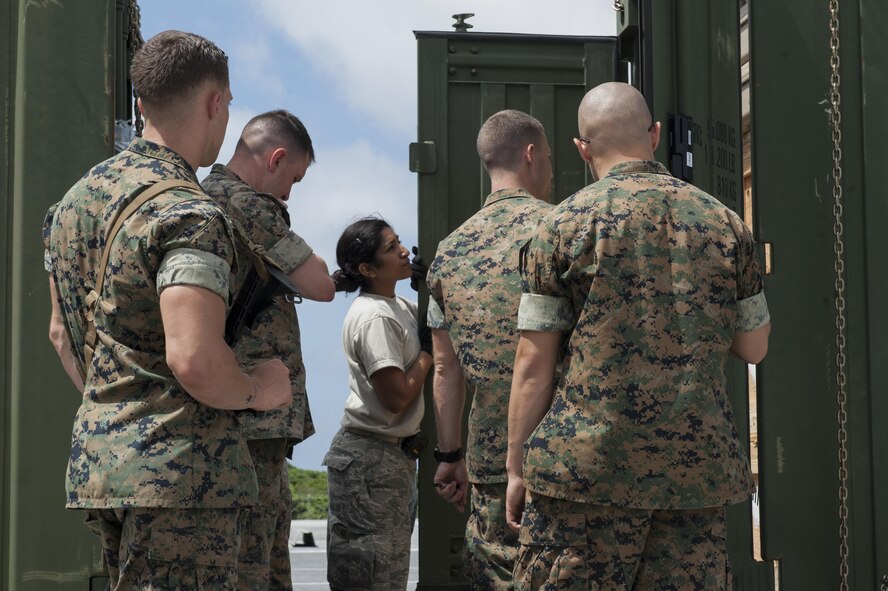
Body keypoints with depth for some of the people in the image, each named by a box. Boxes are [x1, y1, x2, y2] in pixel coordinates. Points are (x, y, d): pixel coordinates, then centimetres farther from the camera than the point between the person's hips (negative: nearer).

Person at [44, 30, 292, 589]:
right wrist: (257, 390, -9)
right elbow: (194, 359, -28)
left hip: (95, 460, 9)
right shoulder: (189, 213, -17)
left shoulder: (78, 197, 12)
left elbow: (62, 335, 21)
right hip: (181, 464, -9)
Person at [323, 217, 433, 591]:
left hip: (394, 455, 10)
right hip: (371, 457, -10)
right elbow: (397, 399, -22)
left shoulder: (398, 307, 10)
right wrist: (428, 350, -10)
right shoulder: (375, 317, -19)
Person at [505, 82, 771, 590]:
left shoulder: (566, 223, -2)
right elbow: (755, 347, 14)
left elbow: (534, 362, -4)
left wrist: (517, 467, 4)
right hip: (698, 471, 4)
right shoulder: (725, 222, 7)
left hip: (588, 467, -3)